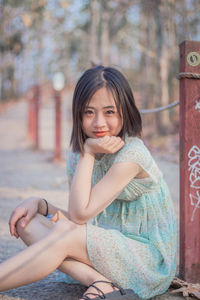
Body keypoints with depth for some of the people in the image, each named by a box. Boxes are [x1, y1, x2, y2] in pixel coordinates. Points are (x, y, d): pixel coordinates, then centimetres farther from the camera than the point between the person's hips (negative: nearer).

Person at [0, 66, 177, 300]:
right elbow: (77, 219, 4)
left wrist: (88, 152, -20)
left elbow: (80, 214, -22)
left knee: (65, 236, -29)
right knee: (26, 223, -9)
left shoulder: (131, 154, -20)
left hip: (151, 260, -7)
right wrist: (38, 203, -12)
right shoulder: (78, 155, 3)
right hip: (109, 250, 8)